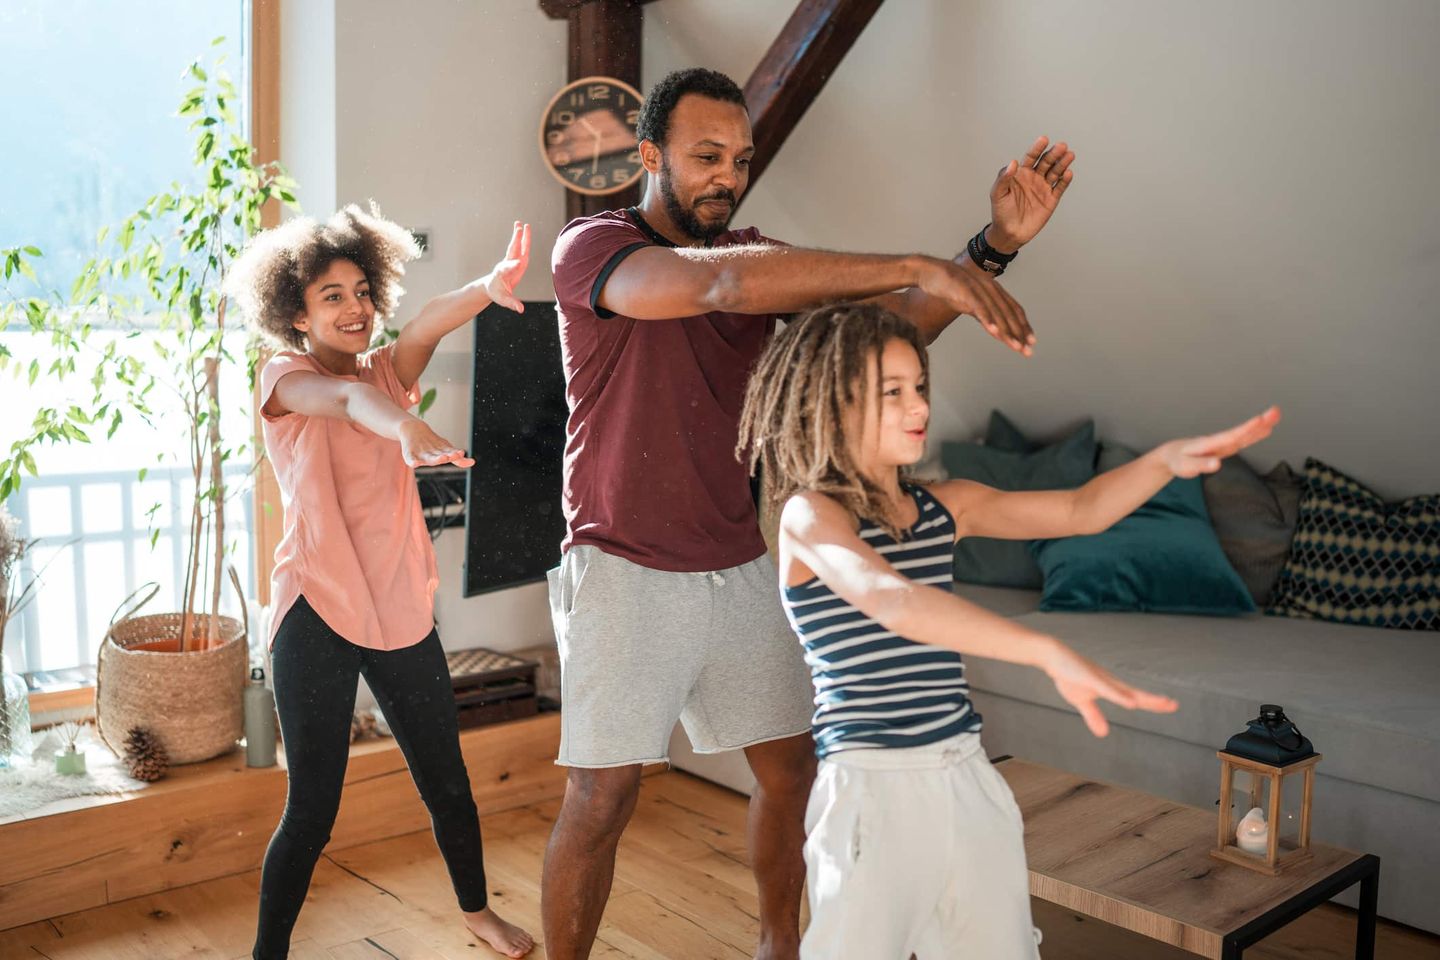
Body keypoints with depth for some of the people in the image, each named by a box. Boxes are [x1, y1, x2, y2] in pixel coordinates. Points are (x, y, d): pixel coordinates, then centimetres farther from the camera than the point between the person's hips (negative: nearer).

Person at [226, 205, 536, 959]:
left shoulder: (387, 374, 9)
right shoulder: (284, 378, -4)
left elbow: (427, 326, -15)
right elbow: (342, 399, -29)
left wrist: (490, 288, -37)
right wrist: (406, 427, -53)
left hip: (401, 612, 5)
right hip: (317, 614, -5)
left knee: (447, 783, 15)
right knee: (311, 810, -3)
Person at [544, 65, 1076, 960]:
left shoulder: (758, 259, 6)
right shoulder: (590, 247, -12)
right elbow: (714, 284, -33)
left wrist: (995, 243, -21)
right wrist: (921, 265, -39)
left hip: (739, 568, 6)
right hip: (629, 574, -5)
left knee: (793, 768, 12)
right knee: (602, 796, -3)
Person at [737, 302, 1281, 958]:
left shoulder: (946, 507, 8)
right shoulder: (810, 514, -13)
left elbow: (1080, 512, 7)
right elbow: (889, 601, -31)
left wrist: (1168, 459, -11)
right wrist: (1049, 652, -42)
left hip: (967, 780, 6)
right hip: (874, 787, -6)